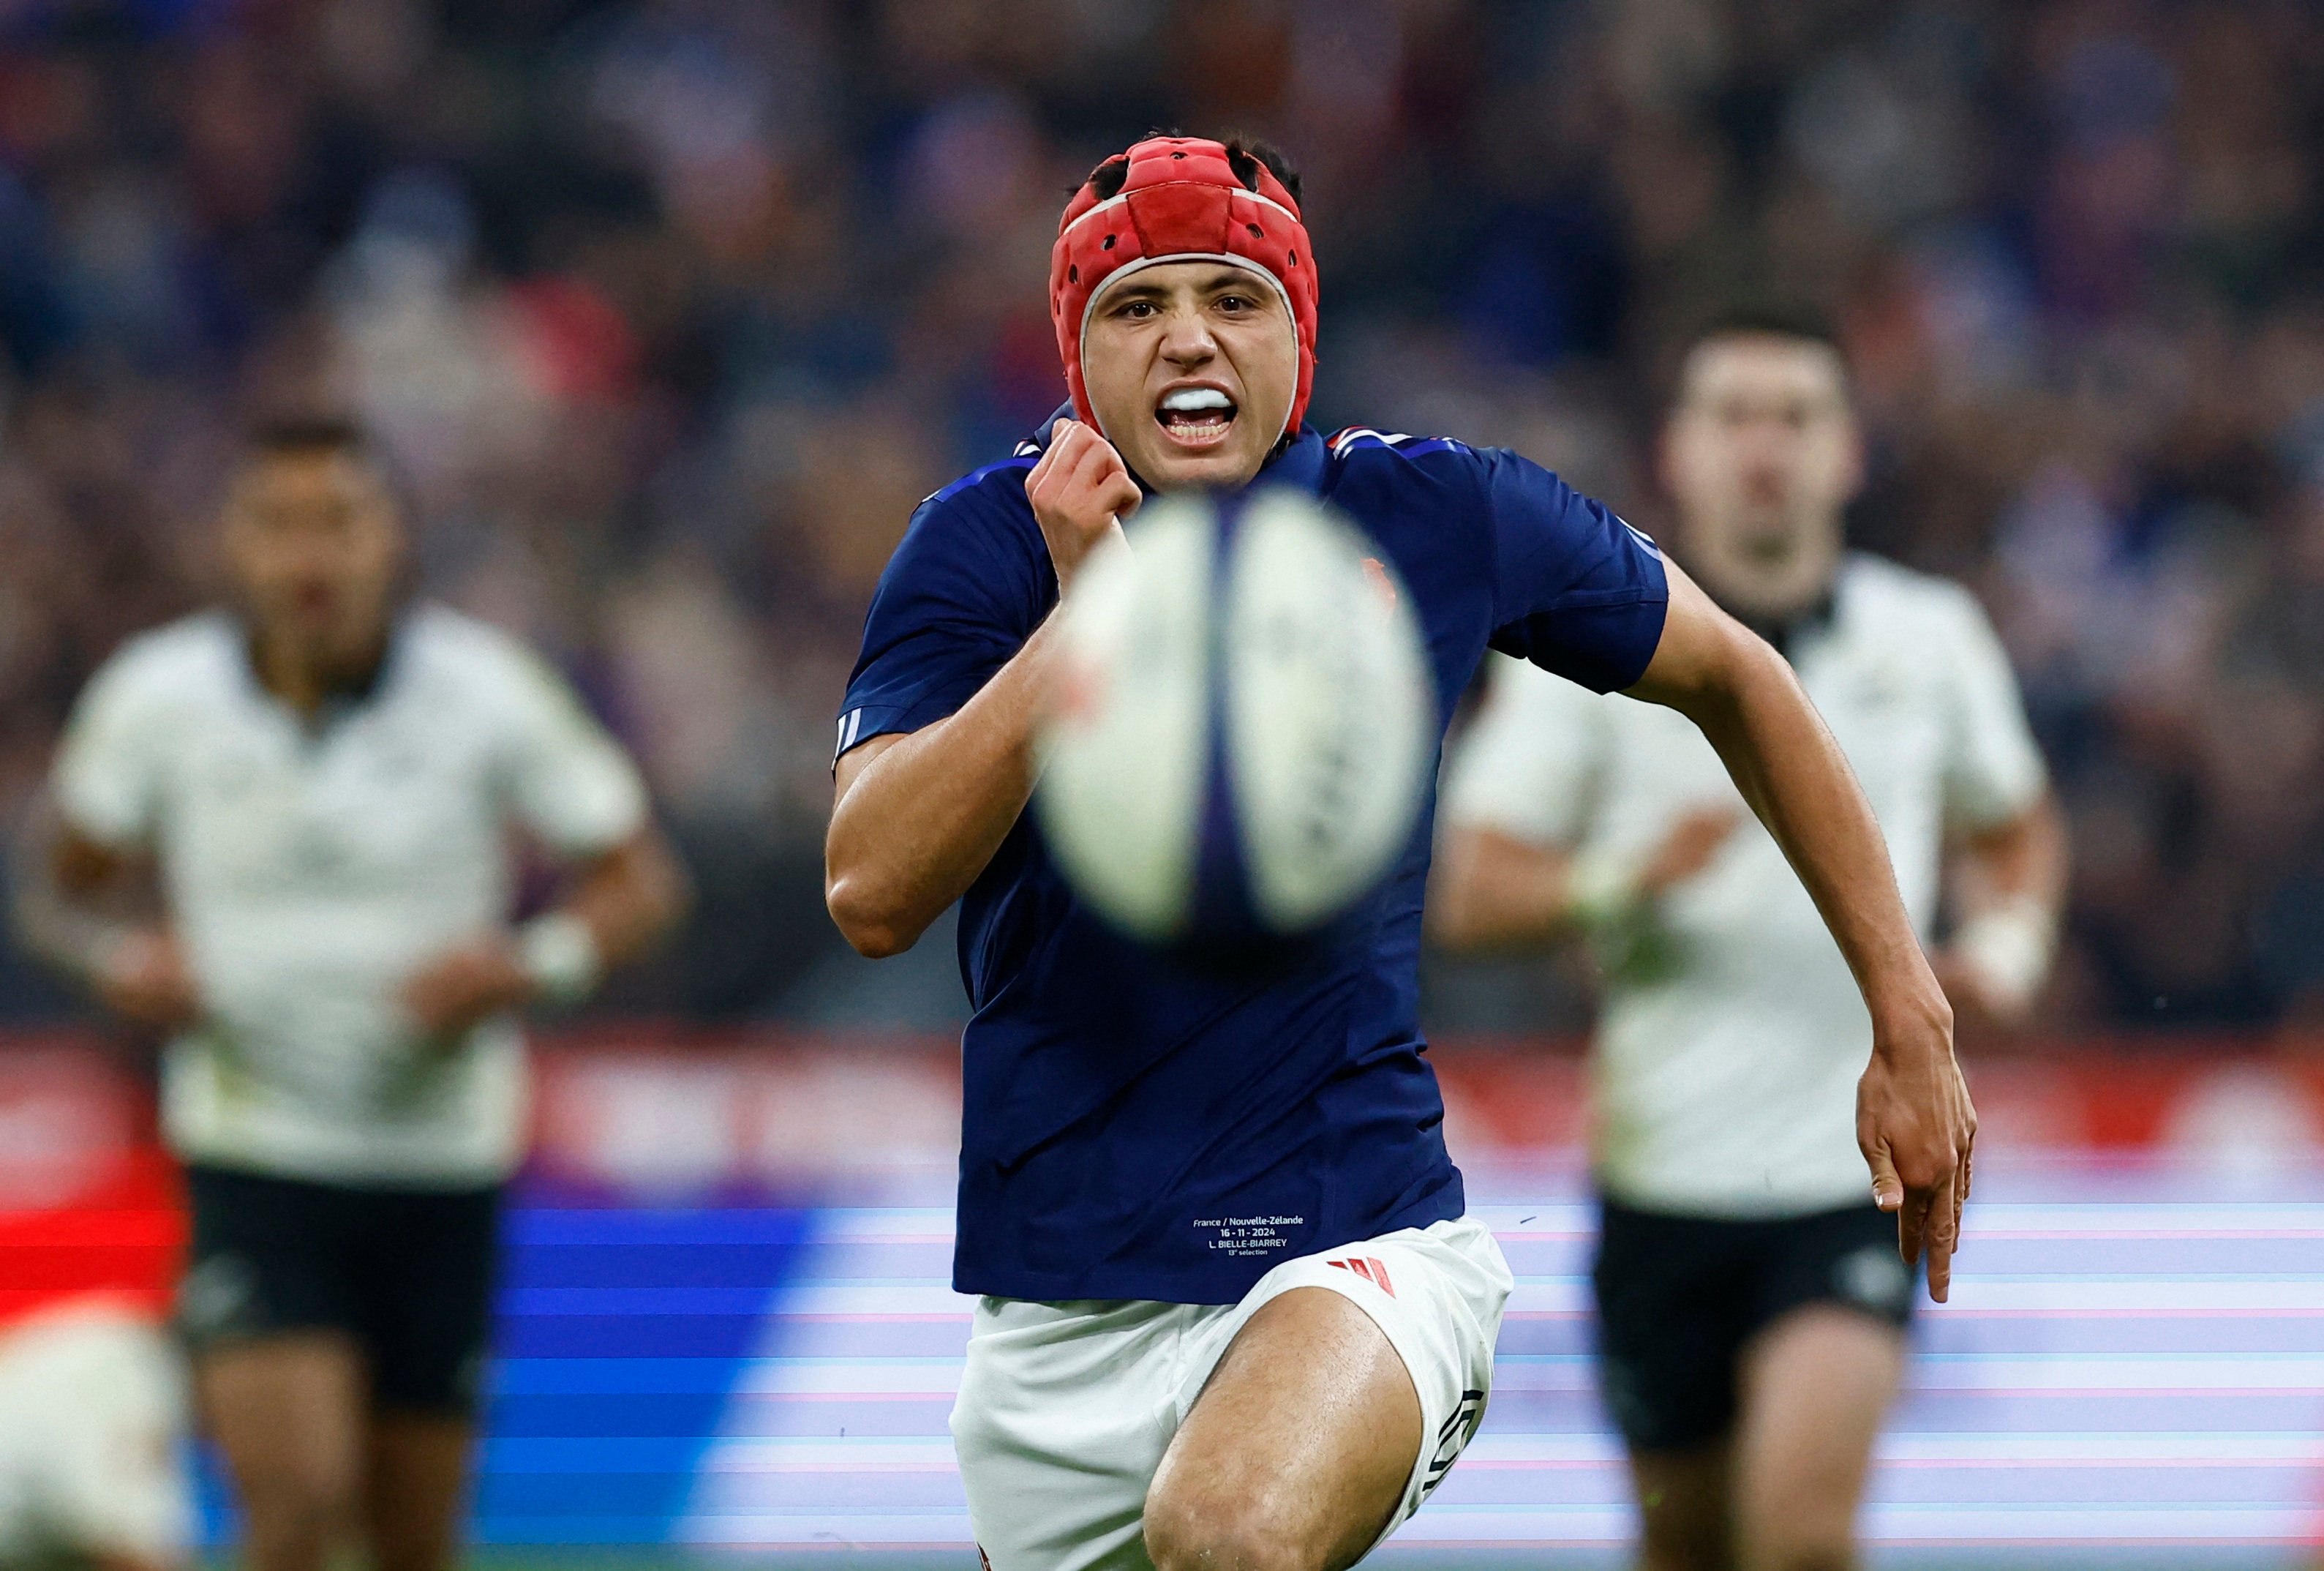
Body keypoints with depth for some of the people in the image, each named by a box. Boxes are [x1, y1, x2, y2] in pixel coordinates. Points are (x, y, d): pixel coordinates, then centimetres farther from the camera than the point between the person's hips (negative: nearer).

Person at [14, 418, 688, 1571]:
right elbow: (64, 890, 9)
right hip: (254, 1162, -1)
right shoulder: (153, 698, -4)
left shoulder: (485, 691, -7)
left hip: (441, 1166, 1)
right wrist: (114, 959, -13)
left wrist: (530, 965, -19)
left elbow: (641, 883, 0)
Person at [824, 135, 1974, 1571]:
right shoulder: (987, 547, -4)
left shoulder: (1443, 520, -2)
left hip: (1360, 1245, -3)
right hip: (1059, 1313, 3)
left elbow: (1732, 679, 15)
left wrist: (1914, 1027, 13)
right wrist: (1085, 613, -25)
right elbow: (872, 892, -17)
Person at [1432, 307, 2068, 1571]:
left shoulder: (1930, 639, 4)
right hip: (1663, 1171, 1)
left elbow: (2015, 828, 22)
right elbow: (1470, 896, -3)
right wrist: (1628, 877, -20)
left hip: (1857, 1169, -1)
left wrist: (2007, 947, 1)